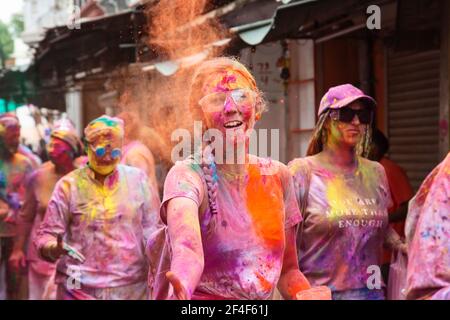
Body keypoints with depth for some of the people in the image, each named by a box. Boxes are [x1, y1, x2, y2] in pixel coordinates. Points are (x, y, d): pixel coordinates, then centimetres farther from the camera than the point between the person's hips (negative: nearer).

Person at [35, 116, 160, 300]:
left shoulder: (137, 179, 5)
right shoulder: (69, 184, -1)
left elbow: (150, 230, 10)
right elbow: (47, 234, -2)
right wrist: (55, 249, -22)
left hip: (132, 288, 2)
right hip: (80, 289, -2)